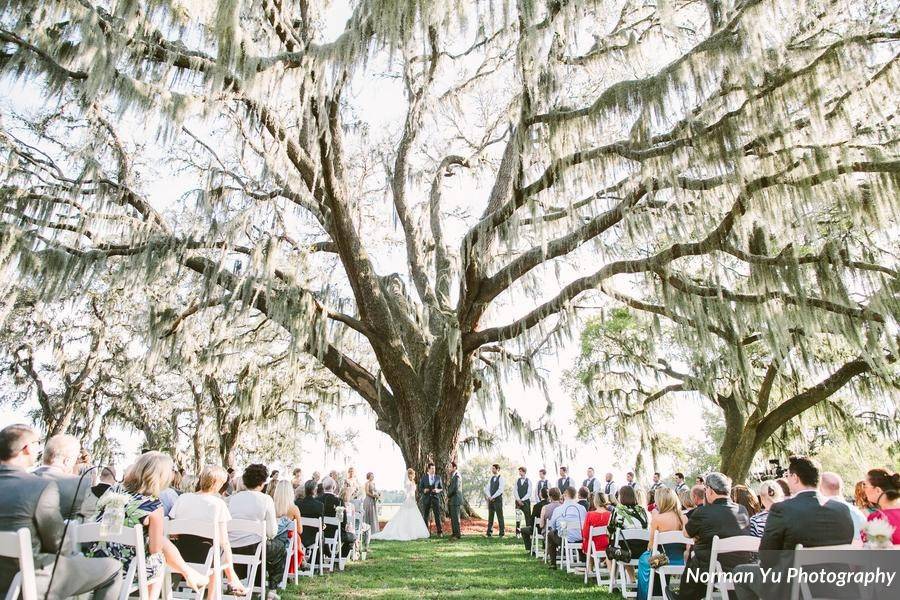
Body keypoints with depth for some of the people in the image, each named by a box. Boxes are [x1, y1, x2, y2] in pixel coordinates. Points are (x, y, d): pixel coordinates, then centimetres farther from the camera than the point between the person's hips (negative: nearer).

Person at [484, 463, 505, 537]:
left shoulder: (500, 478, -6)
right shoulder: (491, 478, 13)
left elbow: (500, 490, -14)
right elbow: (487, 488, 11)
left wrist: (493, 497, -14)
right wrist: (489, 496, -6)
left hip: (498, 499, -6)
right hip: (491, 500, 6)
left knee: (500, 516, -2)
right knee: (490, 516, 6)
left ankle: (501, 533, 5)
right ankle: (489, 533, 10)